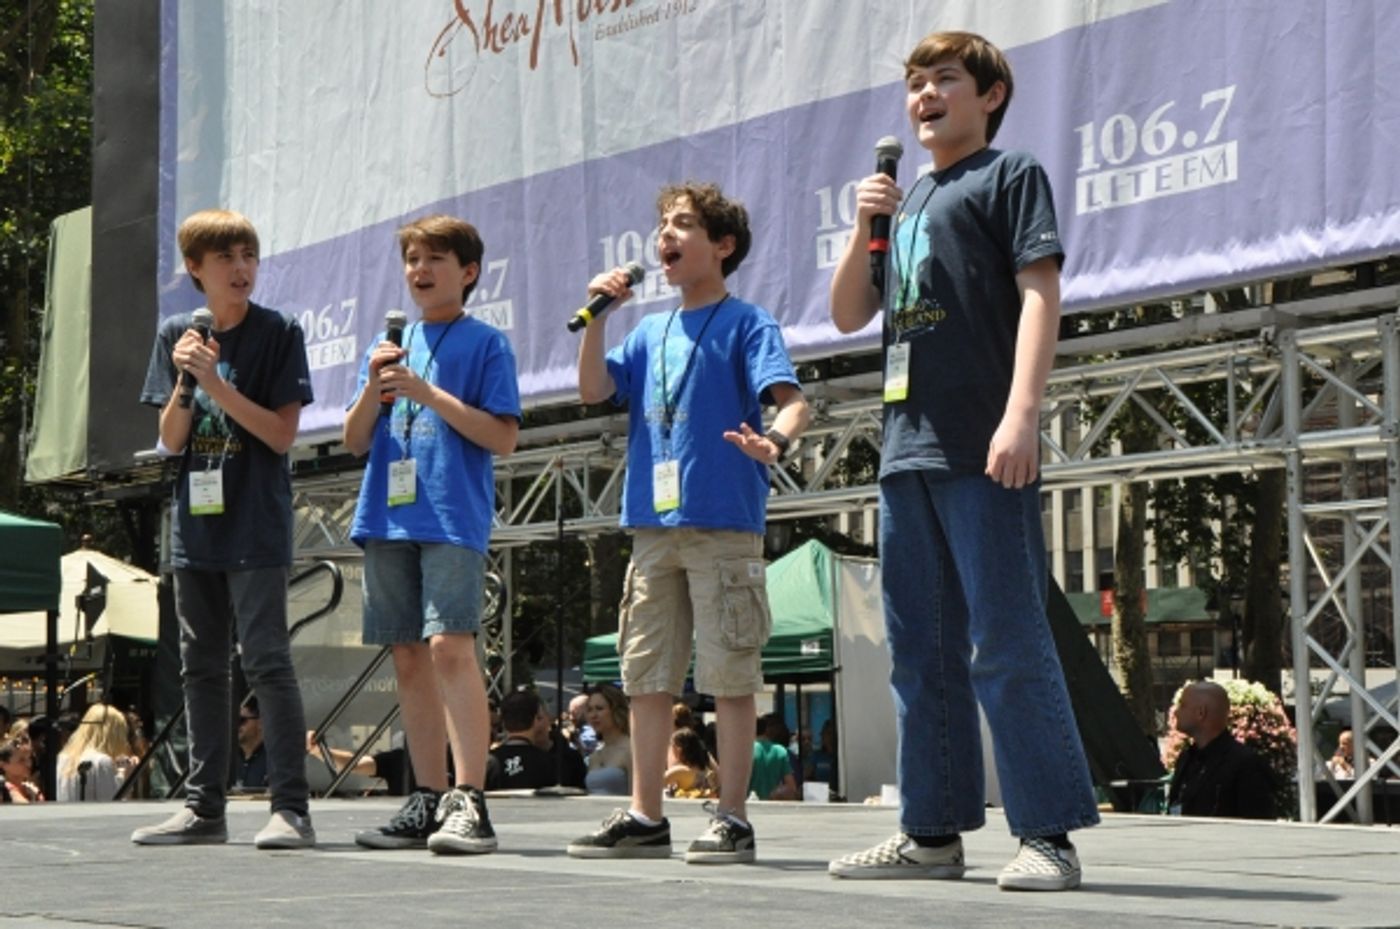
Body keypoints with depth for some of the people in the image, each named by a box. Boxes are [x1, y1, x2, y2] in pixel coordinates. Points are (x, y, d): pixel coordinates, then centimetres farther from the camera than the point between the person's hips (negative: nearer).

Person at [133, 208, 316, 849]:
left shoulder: (277, 333, -4)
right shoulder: (175, 335, 8)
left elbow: (282, 434, -10)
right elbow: (170, 441, 5)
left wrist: (216, 382, -17)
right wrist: (185, 379, -12)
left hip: (255, 527, -5)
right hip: (195, 524, 5)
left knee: (264, 661, -10)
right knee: (201, 667, 9)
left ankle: (291, 807, -8)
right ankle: (204, 807, 16)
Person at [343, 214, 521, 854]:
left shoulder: (484, 343, 3)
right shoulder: (390, 346, 18)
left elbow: (503, 438, -6)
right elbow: (356, 442, 16)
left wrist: (428, 393, -12)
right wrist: (374, 388, -3)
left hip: (454, 518, -6)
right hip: (388, 518, 6)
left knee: (449, 647, -17)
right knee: (408, 658, 6)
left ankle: (468, 801, -17)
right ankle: (429, 799, 12)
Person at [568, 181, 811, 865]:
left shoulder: (745, 323, 0)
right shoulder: (650, 332, 19)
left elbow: (791, 399, -11)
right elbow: (594, 389, 9)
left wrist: (774, 441, -32)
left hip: (723, 525, -6)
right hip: (653, 525, 7)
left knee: (729, 674, -4)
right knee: (646, 674, 8)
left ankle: (732, 819, 1)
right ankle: (645, 816, 15)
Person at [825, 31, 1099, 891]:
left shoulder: (1009, 176, 4)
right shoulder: (908, 202, 23)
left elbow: (1039, 294, -7)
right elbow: (849, 315, 20)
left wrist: (1022, 412, -19)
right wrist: (865, 227, 4)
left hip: (982, 452, -7)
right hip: (908, 451, 8)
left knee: (1008, 646, -10)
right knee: (922, 652, 8)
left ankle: (1049, 833, -8)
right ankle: (933, 832, 14)